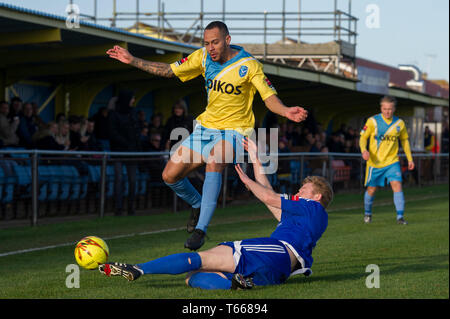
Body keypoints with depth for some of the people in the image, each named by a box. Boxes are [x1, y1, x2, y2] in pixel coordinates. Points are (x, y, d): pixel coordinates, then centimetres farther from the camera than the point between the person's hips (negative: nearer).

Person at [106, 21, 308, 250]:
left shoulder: (249, 65, -13)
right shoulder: (203, 57, -1)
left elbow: (270, 98, -15)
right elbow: (168, 70, 8)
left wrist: (286, 111, -36)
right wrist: (132, 61, 2)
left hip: (233, 131, -6)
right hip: (206, 127, 6)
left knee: (214, 161, -37)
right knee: (170, 176, -1)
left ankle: (200, 229, -33)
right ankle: (198, 205, 31)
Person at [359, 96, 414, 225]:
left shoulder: (399, 123, 2)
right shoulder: (373, 121, -7)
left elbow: (404, 140, 15)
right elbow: (363, 137, -3)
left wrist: (409, 159, 13)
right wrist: (364, 150, -23)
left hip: (392, 162, 1)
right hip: (374, 162, -1)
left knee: (397, 185, -16)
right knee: (371, 189, 7)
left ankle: (400, 216, -14)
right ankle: (367, 213, 32)